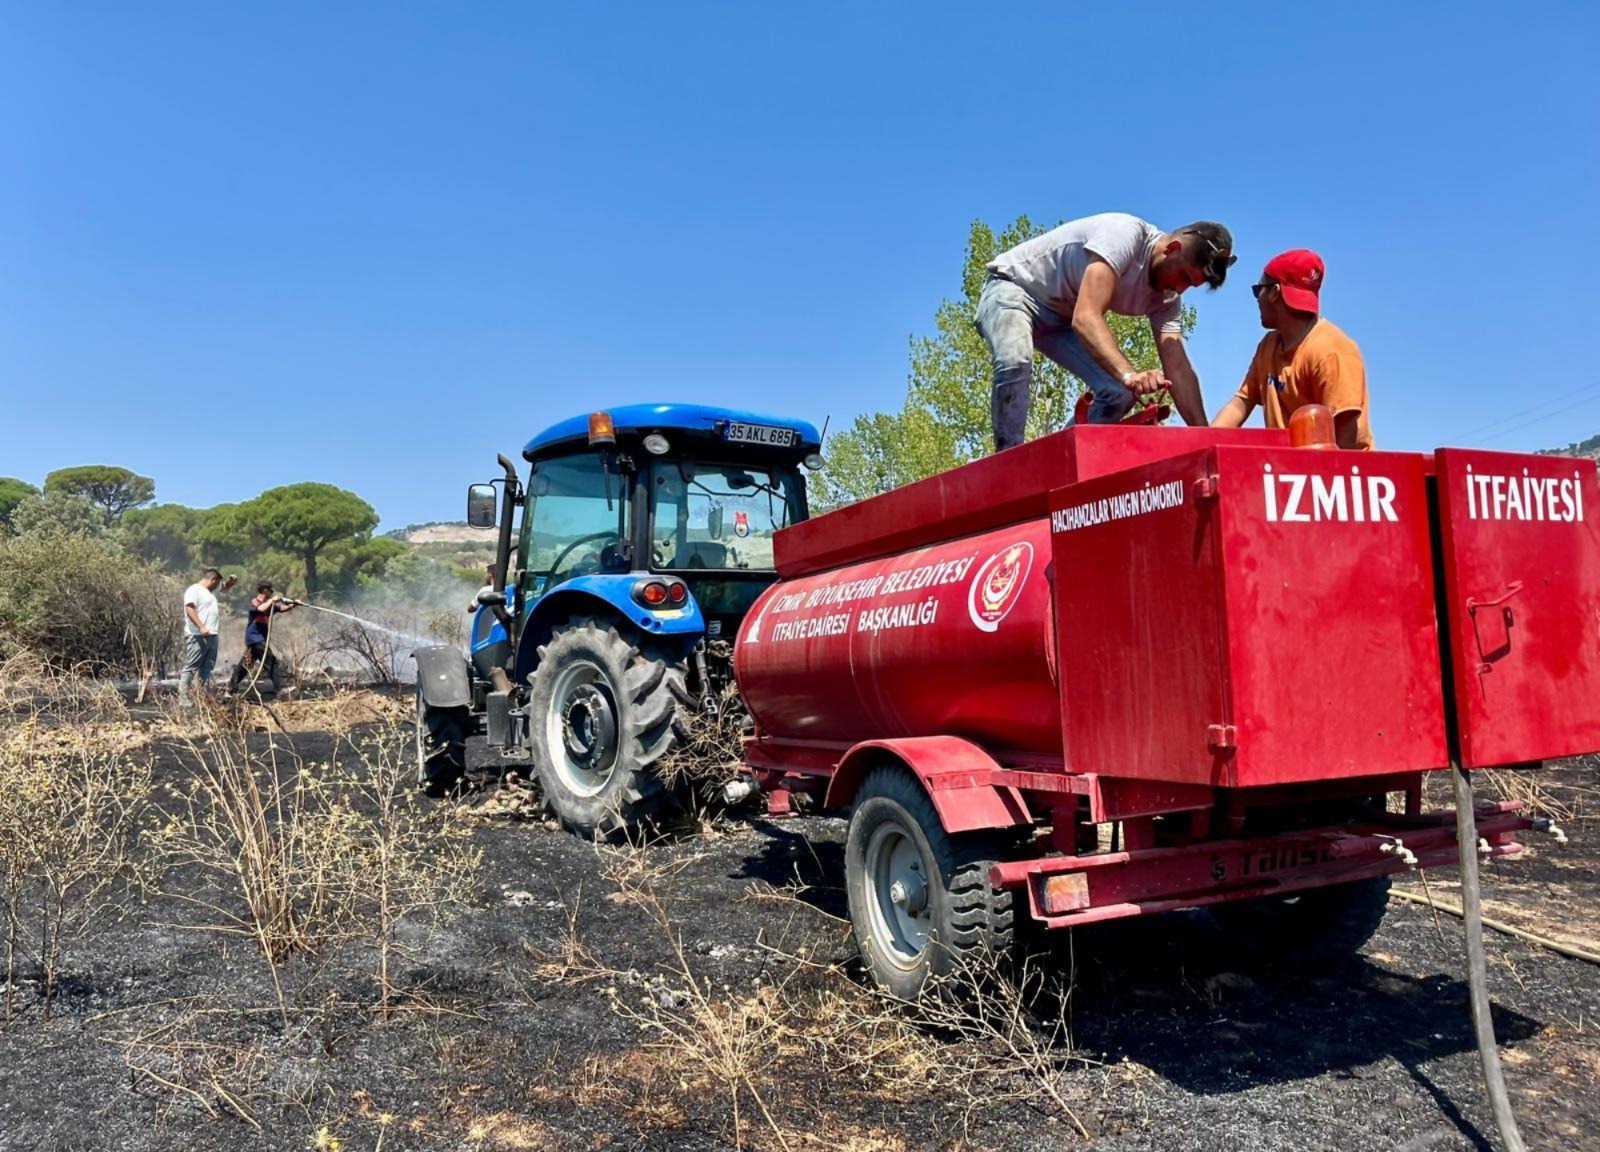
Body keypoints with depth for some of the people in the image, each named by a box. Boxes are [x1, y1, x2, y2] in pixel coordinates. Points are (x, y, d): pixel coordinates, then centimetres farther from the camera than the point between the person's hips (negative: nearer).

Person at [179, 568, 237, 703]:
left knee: (207, 668, 11)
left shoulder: (211, 590, 21)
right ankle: (182, 696, -9)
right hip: (197, 636, -10)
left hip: (212, 635, 10)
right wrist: (201, 627, -31)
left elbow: (224, 586, 38)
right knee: (191, 667, -9)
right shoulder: (193, 590, -9)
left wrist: (230, 581, 14)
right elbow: (189, 609, -22)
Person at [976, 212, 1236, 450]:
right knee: (1015, 362, -39)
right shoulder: (1127, 234, -31)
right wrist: (1129, 375, -58)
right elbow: (1086, 317, -44)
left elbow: (1178, 368, -11)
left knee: (1118, 394, -8)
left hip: (1060, 316, 8)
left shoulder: (1166, 298, -7)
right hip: (1012, 290, -7)